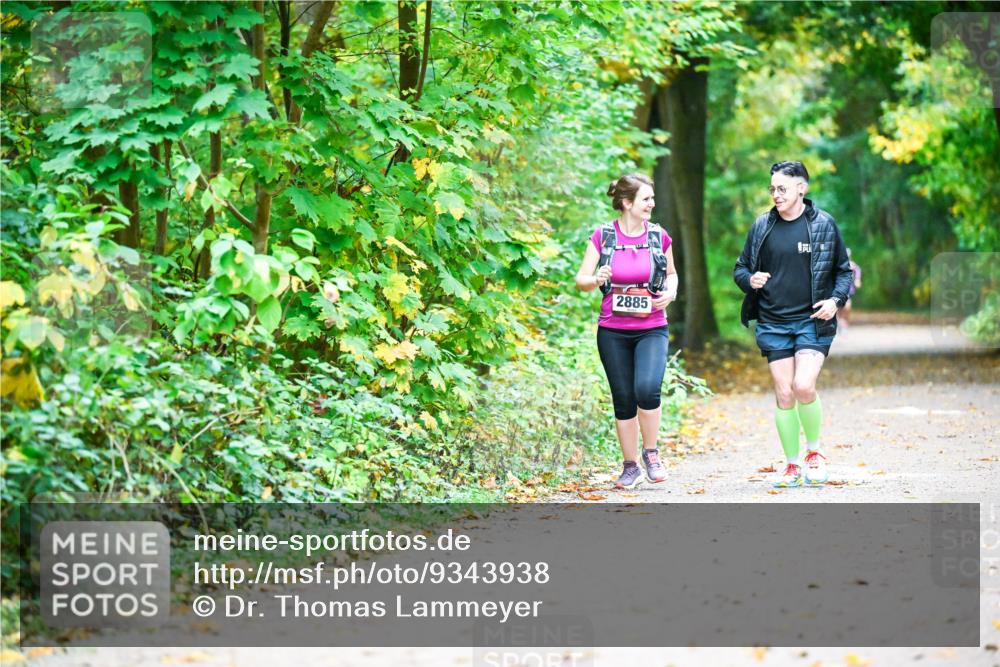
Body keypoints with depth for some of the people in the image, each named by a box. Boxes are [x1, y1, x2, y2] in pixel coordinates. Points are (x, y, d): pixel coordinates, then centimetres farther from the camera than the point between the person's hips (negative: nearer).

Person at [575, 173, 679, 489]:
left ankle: (651, 453, 0)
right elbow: (581, 279, 2)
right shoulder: (603, 236, -2)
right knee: (623, 400, 5)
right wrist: (597, 279, -20)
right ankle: (630, 466, 20)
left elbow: (671, 273, 18)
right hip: (613, 332, 0)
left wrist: (670, 292, -3)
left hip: (651, 330, 0)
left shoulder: (659, 236, 2)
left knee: (647, 388, -22)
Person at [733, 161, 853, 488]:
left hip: (812, 321, -3)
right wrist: (750, 280, -9)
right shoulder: (762, 226, 6)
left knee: (804, 386, -19)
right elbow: (740, 268, 14)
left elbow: (843, 270, 8)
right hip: (773, 323, 3)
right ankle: (792, 465, 13)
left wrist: (836, 299, -9)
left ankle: (814, 451, 5)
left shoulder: (823, 224, 0)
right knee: (784, 393, 1)